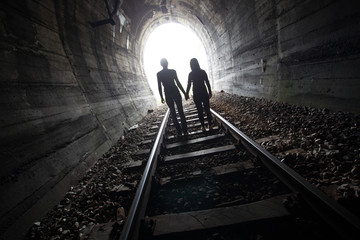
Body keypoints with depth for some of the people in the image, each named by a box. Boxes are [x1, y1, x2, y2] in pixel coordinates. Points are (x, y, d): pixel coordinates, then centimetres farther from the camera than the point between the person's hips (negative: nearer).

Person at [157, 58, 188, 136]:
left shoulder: (159, 74, -1)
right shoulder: (173, 71, -5)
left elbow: (159, 87, -1)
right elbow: (178, 83, -6)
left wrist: (162, 97, 9)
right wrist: (184, 93, -1)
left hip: (168, 95, 1)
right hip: (176, 93, -1)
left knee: (173, 113, 9)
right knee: (181, 112, 5)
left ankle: (179, 131, 11)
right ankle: (185, 130, 6)